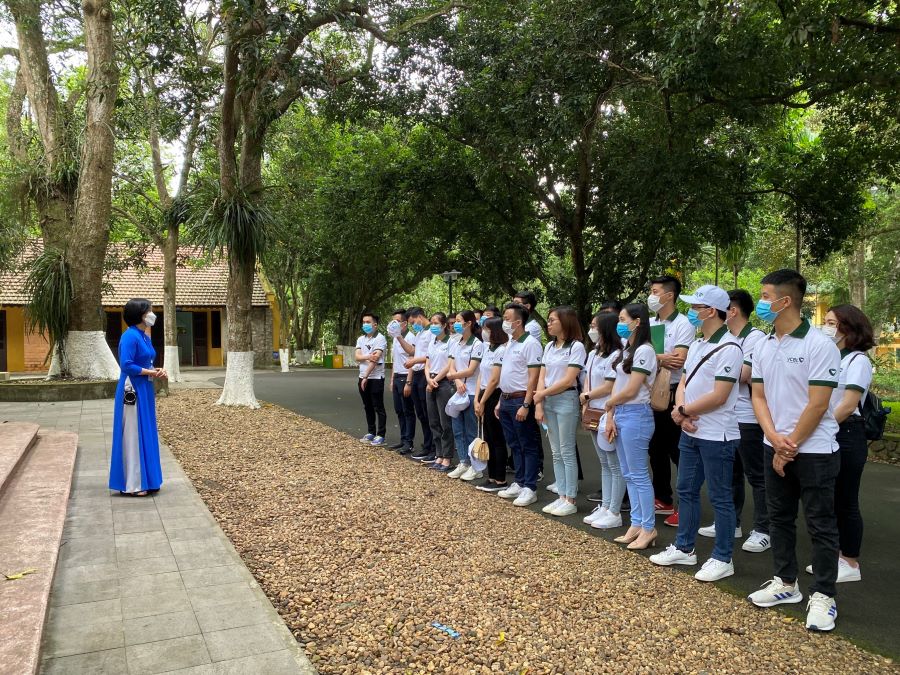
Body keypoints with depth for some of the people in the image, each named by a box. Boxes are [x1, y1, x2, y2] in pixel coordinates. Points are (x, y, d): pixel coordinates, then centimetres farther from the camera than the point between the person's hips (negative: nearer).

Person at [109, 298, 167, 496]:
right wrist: (151, 373, -15)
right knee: (133, 436, -3)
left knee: (146, 435, 13)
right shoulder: (130, 336, -15)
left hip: (145, 391, 9)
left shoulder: (145, 337, 13)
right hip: (133, 391, -9)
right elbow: (127, 365, -22)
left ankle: (144, 480, 22)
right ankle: (132, 485, 6)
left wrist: (157, 371, 1)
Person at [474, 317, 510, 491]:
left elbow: (494, 380, -17)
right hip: (484, 396, 9)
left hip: (494, 397, -9)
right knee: (488, 439, 13)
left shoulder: (501, 350, -15)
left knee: (497, 440, -2)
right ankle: (491, 477, 21)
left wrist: (482, 402, -11)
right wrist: (476, 399, 3)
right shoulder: (488, 349, 13)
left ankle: (500, 481, 6)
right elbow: (481, 376, 11)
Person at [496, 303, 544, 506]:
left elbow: (533, 377, -18)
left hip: (521, 400, -9)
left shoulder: (530, 344, -13)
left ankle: (530, 488, 6)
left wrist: (526, 405, -22)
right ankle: (519, 483, 24)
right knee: (515, 445, 14)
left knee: (528, 447, 0)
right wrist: (501, 401, 16)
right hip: (506, 400, 9)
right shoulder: (509, 344, 13)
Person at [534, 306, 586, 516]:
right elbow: (542, 377, 9)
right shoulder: (549, 347, 13)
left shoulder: (576, 346, -9)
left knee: (567, 452, -2)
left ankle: (571, 500, 6)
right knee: (556, 453, 10)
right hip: (548, 401, 7)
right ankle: (561, 496, 17)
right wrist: (539, 404, -1)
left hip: (566, 400, -7)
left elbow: (568, 381, -14)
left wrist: (542, 394, -8)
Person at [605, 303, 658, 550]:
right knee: (628, 475, 12)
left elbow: (630, 391, -15)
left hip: (636, 415, -9)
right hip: (620, 414, 9)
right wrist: (610, 416, 6)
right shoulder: (625, 350, 15)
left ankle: (648, 528, 7)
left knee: (639, 475, -3)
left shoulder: (644, 351, -12)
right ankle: (636, 525, 20)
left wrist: (609, 404, 1)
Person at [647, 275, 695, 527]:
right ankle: (663, 500, 28)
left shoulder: (683, 324, -10)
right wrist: (662, 358, -14)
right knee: (656, 449, 15)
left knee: (678, 452, -1)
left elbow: (678, 360, -21)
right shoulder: (650, 324, 12)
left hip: (673, 394, -7)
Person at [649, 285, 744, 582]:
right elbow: (683, 384, 12)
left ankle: (722, 559, 15)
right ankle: (684, 548, 29)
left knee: (720, 498, 3)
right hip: (691, 432, 9)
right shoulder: (696, 346, 12)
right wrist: (681, 412, -7)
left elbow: (718, 396, -21)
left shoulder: (728, 348, -16)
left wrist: (683, 411, -11)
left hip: (716, 435, -9)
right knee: (686, 491, 16)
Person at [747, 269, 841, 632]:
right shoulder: (763, 346, 5)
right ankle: (785, 582, 29)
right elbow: (758, 396, 5)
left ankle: (823, 595, 16)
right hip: (775, 448, 7)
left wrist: (791, 445, -13)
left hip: (814, 450, -6)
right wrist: (775, 439, -9)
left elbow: (817, 404, -16)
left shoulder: (820, 345, -15)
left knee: (820, 525, 4)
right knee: (779, 518, 15)